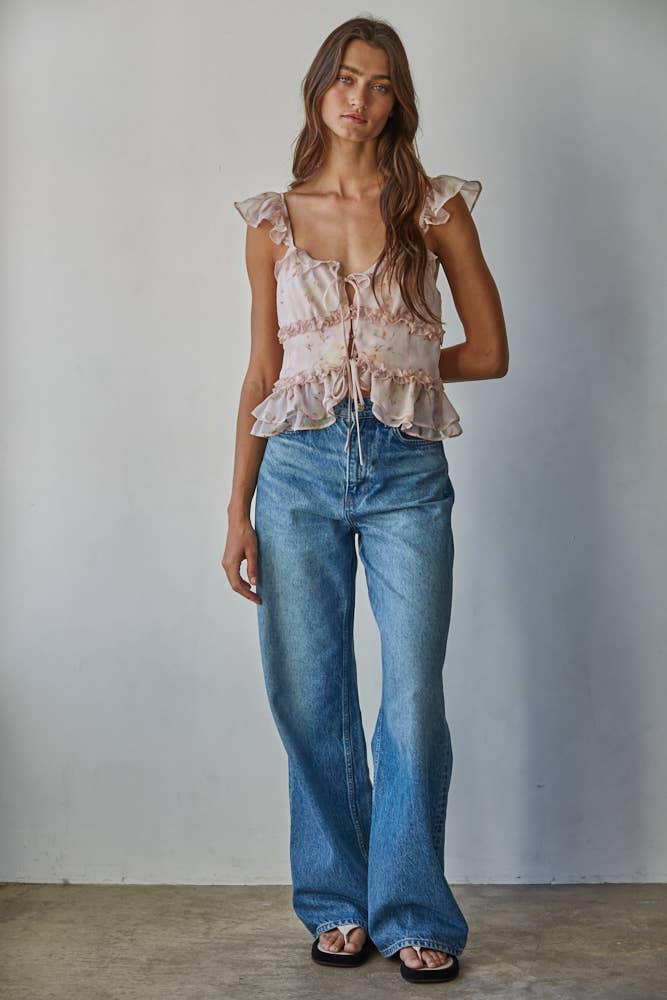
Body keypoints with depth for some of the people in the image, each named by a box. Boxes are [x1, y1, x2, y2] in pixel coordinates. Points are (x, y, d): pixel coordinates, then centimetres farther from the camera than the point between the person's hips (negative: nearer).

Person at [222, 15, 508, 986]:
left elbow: (489, 351, 8)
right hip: (299, 469, 2)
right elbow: (262, 373, 9)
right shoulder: (273, 221, 10)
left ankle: (414, 914, 18)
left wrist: (394, 369, 5)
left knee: (414, 698, -1)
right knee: (310, 699, 6)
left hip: (405, 473, -1)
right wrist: (238, 509, 5)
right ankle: (339, 904, 25)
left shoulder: (438, 206, 6)